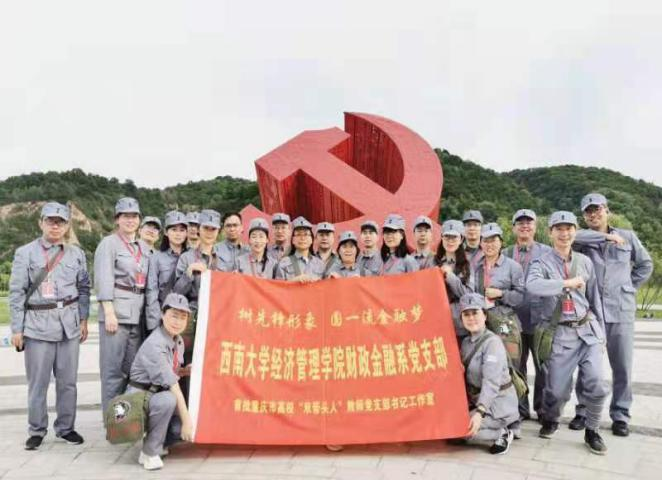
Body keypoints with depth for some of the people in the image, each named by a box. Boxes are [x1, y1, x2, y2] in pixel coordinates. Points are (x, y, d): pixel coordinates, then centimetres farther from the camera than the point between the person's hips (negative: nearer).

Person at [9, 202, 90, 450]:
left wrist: (83, 319, 8)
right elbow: (16, 293, -1)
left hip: (69, 324, 2)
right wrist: (17, 329, -3)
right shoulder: (25, 253, 0)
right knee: (38, 382, 3)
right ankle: (37, 430, 19)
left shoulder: (76, 254, 8)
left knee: (68, 380, 8)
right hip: (38, 323, -2)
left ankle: (66, 427, 21)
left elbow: (84, 288, 13)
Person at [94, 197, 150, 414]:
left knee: (133, 368, 10)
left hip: (138, 313, 6)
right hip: (116, 310, -6)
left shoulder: (143, 247, 19)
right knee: (113, 368, -3)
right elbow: (104, 280, -8)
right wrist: (109, 312, -16)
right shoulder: (109, 243, 0)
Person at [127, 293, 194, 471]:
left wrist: (186, 371, -3)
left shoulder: (179, 341, 3)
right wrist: (186, 420, -26)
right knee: (167, 400, -38)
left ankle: (158, 442, 13)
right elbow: (172, 385, -26)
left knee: (192, 426, -15)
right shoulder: (154, 344, -24)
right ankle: (149, 452, -16)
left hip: (158, 395, 7)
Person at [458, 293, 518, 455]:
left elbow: (491, 382, -31)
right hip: (477, 400, 8)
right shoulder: (466, 342, 6)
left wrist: (480, 412, -40)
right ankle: (498, 430, 11)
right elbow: (464, 376, 4)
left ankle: (502, 434, -1)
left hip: (499, 404, -8)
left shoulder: (492, 342, -20)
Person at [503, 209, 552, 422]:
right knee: (516, 366, 7)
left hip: (539, 316, -2)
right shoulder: (505, 254, 12)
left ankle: (543, 408, 17)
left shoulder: (547, 251, 6)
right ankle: (520, 409, 17)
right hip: (514, 317, 2)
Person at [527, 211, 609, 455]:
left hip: (587, 329, 3)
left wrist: (601, 331, 14)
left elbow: (594, 298, 14)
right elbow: (533, 285, -25)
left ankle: (591, 431, 18)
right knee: (557, 388, 3)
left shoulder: (585, 261, 9)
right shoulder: (542, 262, -3)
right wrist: (567, 283, -27)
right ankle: (550, 420, 35)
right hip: (560, 333, -3)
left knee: (596, 384, -7)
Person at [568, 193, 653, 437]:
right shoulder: (583, 239, 5)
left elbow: (645, 265, 21)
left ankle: (620, 415, 18)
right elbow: (569, 236, -19)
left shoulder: (628, 236, 11)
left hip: (621, 311, 1)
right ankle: (584, 411, 17)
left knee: (623, 367, 5)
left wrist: (628, 288, 11)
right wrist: (606, 237, -14)